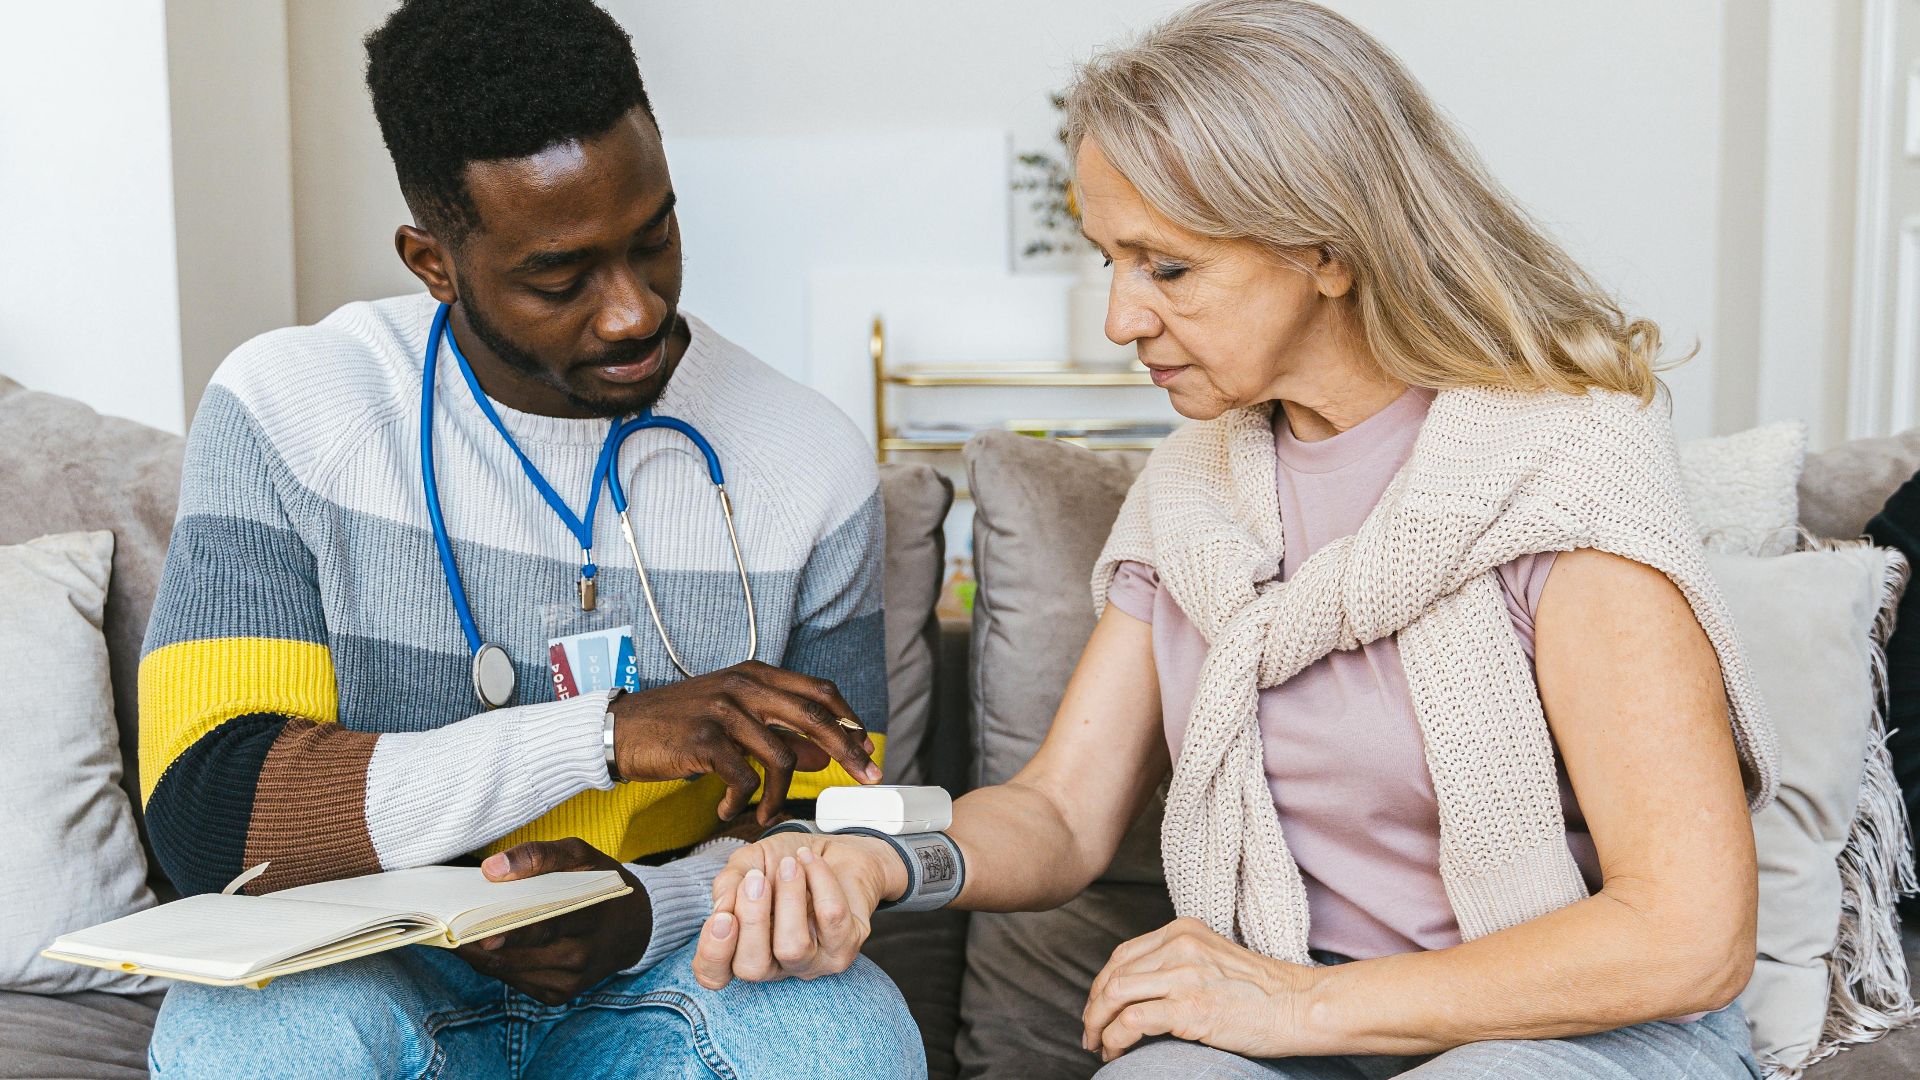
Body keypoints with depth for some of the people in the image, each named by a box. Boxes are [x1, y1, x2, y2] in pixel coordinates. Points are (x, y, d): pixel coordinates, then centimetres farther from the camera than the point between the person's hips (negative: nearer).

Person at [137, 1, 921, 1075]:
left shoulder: (813, 467, -5)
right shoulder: (284, 411, -9)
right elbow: (204, 814, -17)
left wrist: (642, 910, -21)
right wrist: (606, 733, -26)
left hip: (655, 972, 1)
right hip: (372, 976, 0)